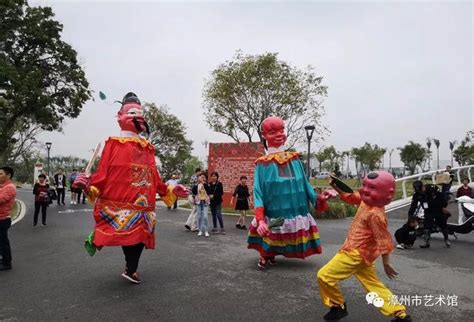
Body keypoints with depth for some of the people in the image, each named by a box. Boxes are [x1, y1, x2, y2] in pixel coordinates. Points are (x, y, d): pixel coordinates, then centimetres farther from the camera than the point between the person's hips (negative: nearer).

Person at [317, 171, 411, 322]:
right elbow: (349, 196, 17)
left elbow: (383, 240, -18)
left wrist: (386, 264, -10)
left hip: (355, 253, -9)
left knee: (324, 275, -4)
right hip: (359, 253, 9)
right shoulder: (365, 201, 1)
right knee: (374, 285, 20)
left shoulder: (375, 214, -24)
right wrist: (335, 185, 3)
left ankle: (338, 306, 15)